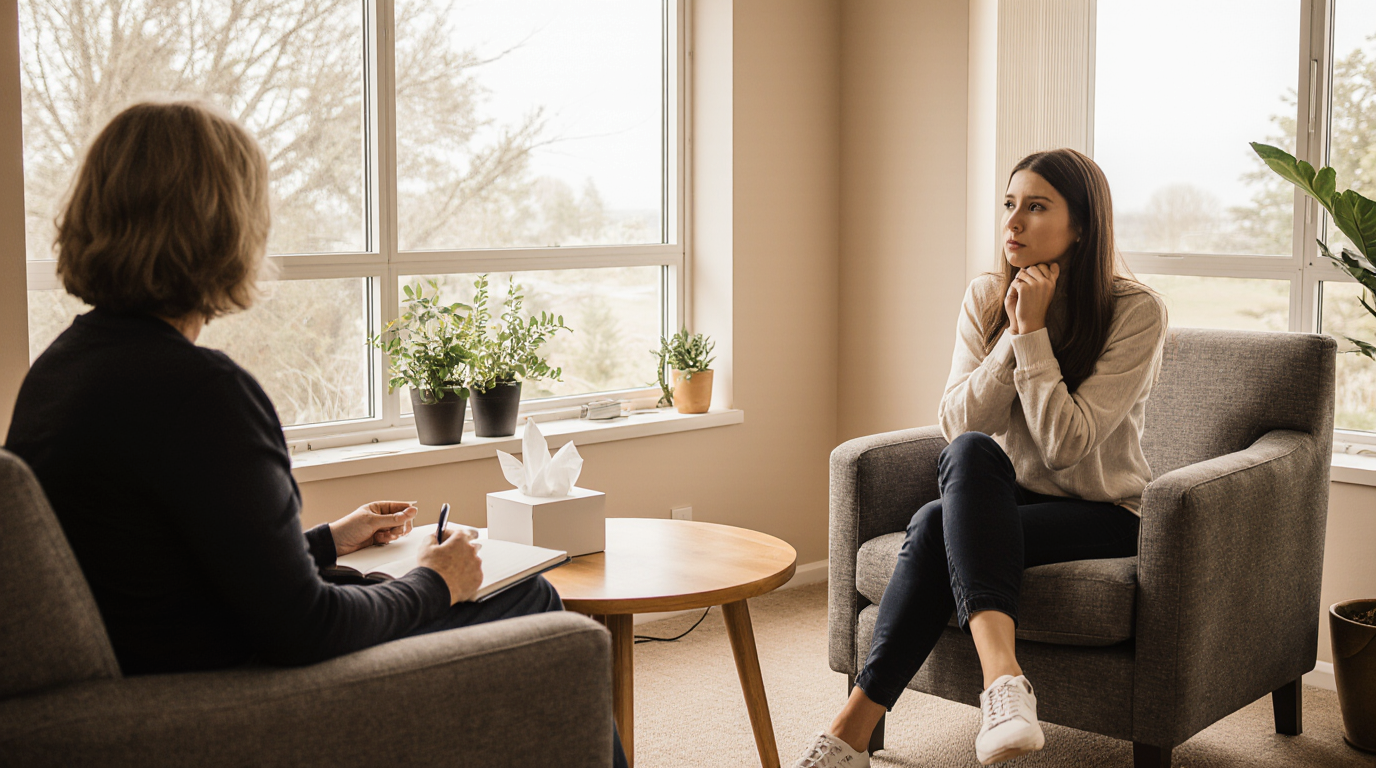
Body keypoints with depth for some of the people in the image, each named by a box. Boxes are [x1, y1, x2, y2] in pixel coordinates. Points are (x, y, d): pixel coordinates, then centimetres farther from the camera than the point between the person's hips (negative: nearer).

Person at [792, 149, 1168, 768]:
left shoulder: (1137, 312, -12)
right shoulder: (985, 297, 2)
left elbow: (1068, 443, -20)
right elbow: (956, 426, -8)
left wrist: (1034, 335, -22)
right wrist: (1013, 336, -18)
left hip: (1102, 515, -4)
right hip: (1008, 504, 4)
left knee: (935, 527, -29)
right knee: (971, 452, -31)